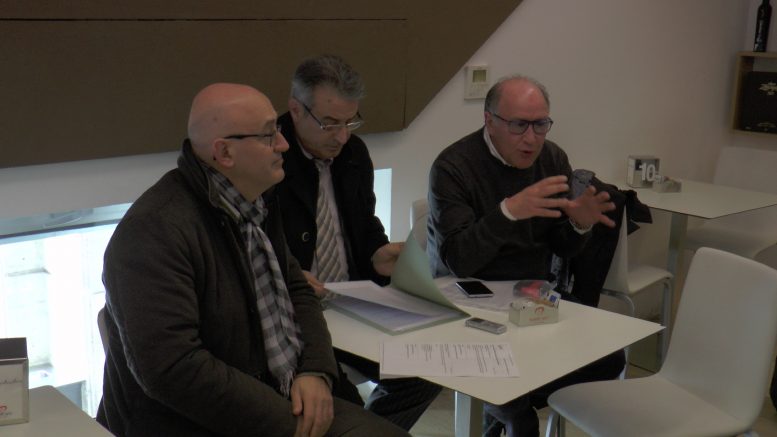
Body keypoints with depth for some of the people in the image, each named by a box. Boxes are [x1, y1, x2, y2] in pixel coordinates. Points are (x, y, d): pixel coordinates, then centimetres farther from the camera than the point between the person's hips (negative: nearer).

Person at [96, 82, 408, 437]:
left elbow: (296, 289, 17)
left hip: (286, 400, 8)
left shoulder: (255, 202, 8)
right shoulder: (154, 231, -20)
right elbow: (169, 368, -25)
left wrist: (316, 371, -2)